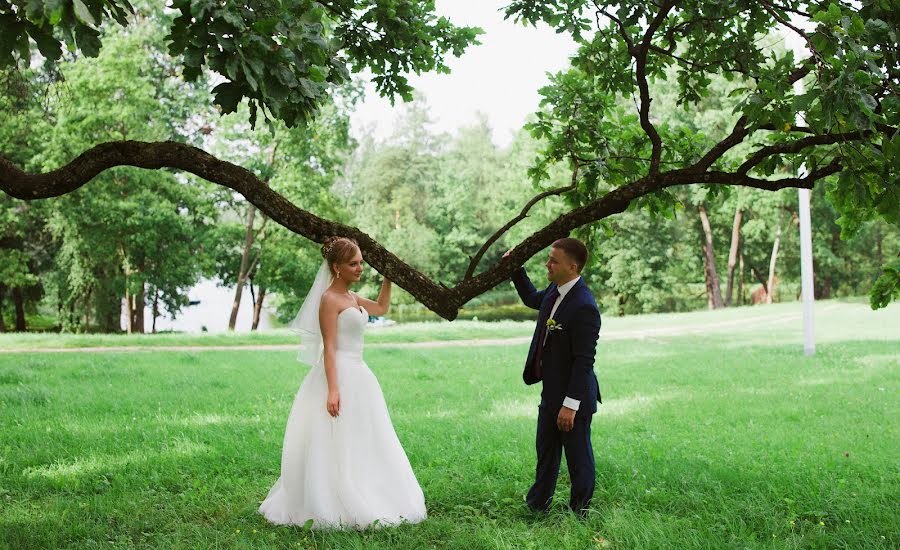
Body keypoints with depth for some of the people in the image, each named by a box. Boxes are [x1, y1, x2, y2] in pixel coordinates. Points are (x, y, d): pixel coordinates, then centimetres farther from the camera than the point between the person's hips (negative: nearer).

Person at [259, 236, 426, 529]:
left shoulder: (352, 298, 14)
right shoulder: (330, 299, -12)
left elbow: (381, 308, 34)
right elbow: (329, 348, -17)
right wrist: (333, 389, -24)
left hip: (358, 375, 10)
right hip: (339, 374, -10)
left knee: (364, 444, 13)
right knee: (337, 444, -6)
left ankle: (364, 503, 21)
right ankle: (332, 509, 0)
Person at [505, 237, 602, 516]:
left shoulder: (584, 307, -27)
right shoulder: (556, 290, 1)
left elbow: (584, 360, -26)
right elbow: (532, 299, 26)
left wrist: (570, 404, -24)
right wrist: (516, 269, 14)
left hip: (573, 397, -9)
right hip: (551, 392, 9)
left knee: (578, 456, 9)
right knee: (545, 450, 23)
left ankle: (579, 513, 25)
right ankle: (538, 504, 39)